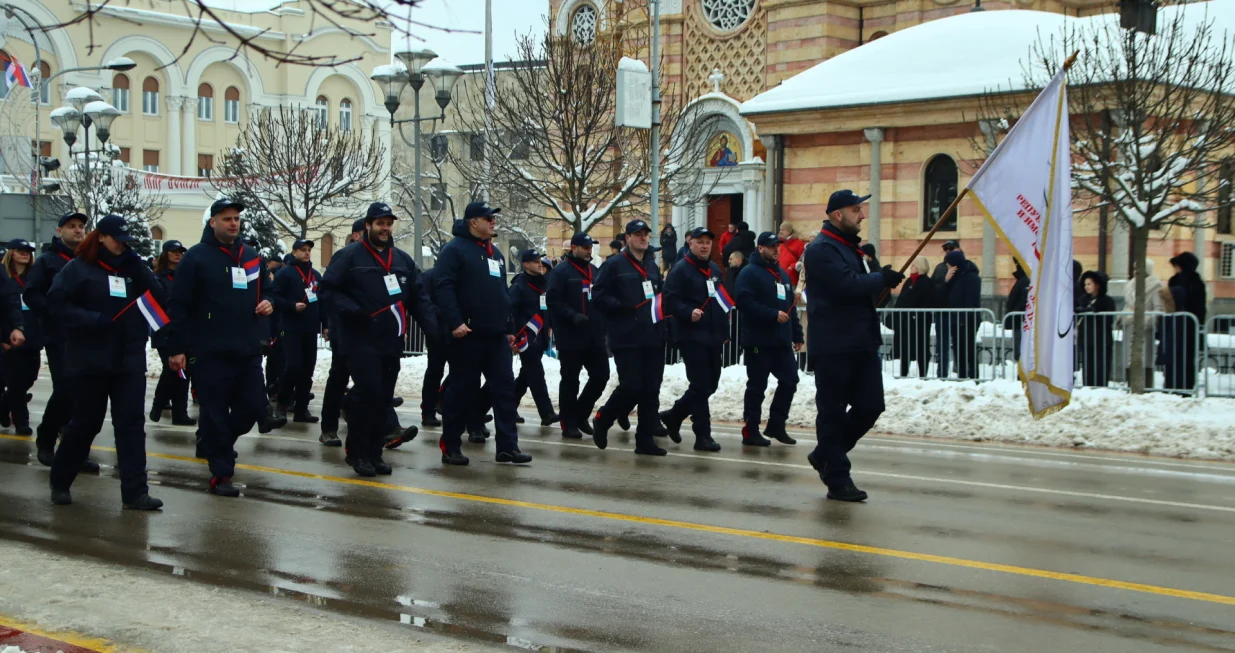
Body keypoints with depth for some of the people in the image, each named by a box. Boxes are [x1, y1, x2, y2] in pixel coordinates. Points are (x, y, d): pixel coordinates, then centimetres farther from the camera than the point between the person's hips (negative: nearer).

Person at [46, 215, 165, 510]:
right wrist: (93, 320, -18)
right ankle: (60, 482, 26)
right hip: (90, 360, -3)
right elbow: (56, 304, -10)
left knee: (131, 424, -2)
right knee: (85, 423, 6)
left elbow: (159, 302, -4)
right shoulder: (79, 268, -2)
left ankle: (135, 492, -1)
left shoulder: (134, 268, 8)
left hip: (130, 361, 3)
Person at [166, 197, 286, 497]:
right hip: (210, 351, -6)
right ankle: (221, 473, 7)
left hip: (249, 350, 6)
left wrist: (268, 302, 1)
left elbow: (265, 290, 27)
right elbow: (178, 305, -8)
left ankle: (213, 443, 33)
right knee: (215, 413, -1)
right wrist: (177, 347, -12)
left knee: (252, 408, 7)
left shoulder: (251, 256, 13)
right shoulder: (197, 257, -6)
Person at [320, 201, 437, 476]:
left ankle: (373, 453, 16)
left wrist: (433, 328, -2)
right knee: (368, 394, -13)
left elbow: (418, 298, 12)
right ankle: (358, 453, 0)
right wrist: (351, 310, -20)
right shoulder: (350, 256, -3)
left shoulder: (403, 260, 14)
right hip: (361, 340, -6)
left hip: (392, 343, 6)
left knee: (383, 399, 7)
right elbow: (328, 289, -5)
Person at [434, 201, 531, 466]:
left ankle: (507, 445, 5)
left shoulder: (495, 253, 21)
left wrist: (509, 328, 22)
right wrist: (455, 322, -24)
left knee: (505, 388, 3)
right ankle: (450, 446, 8)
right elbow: (444, 288, -16)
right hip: (468, 335, -8)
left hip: (497, 336, 8)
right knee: (462, 390, -1)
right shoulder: (455, 249, -6)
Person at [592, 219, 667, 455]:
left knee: (651, 391, 4)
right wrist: (623, 307, -18)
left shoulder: (652, 266, 19)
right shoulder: (615, 265, -2)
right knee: (631, 387, -10)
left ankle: (646, 439, 10)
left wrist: (662, 307, 9)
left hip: (653, 338, 6)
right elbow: (599, 296, -8)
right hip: (626, 338, -6)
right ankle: (602, 420, 14)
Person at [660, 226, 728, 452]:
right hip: (691, 337, -8)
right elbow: (670, 300, -15)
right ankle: (703, 435, -1)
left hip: (713, 337, 8)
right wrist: (689, 313, -30)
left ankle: (673, 415, 28)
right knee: (701, 385, -7)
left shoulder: (714, 270, 16)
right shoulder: (681, 270, -8)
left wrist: (724, 330, 20)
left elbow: (724, 301, 25)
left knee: (710, 384, 11)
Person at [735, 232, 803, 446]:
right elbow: (744, 302, -20)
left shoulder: (783, 274, 18)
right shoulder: (750, 273, -7)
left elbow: (791, 305, 22)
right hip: (759, 341, -8)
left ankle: (776, 425, 19)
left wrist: (797, 334, 17)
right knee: (757, 386, -2)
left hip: (782, 340, 8)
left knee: (789, 381, 7)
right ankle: (750, 431, 6)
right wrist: (773, 315, -22)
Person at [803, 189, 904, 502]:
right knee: (833, 412, 0)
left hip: (862, 343, 9)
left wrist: (880, 278, 0)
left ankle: (825, 456, 25)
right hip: (834, 346, -9)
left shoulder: (850, 247, 20)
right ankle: (837, 481, 7)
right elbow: (847, 285, -24)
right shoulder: (821, 250, -12)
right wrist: (883, 278, -10)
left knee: (870, 406, 8)